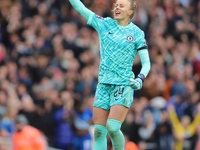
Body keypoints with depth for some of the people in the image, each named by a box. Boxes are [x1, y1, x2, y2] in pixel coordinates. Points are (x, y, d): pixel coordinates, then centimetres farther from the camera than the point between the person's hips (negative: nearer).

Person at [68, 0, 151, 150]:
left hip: (124, 85, -4)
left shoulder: (137, 33, 0)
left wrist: (140, 79, -18)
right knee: (99, 130, -2)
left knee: (113, 128, -19)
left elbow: (146, 63, -1)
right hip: (104, 85, 4)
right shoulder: (104, 24, 7)